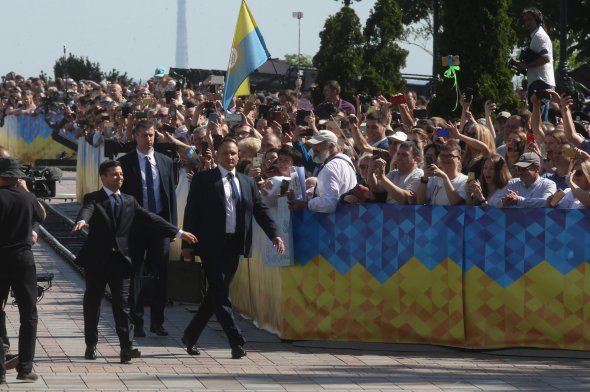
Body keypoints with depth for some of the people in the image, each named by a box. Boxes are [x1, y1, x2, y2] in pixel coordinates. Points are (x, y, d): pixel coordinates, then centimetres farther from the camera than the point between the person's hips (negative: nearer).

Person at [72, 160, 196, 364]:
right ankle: (91, 345, 21)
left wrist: (179, 232, 8)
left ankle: (126, 347, -14)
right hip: (97, 260, -2)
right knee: (92, 302, 8)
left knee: (123, 303, -6)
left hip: (120, 260, 2)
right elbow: (87, 210, -23)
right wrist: (82, 221, -48)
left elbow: (150, 219, 13)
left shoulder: (129, 201, 13)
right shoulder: (93, 199, -1)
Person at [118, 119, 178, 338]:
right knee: (135, 275, 3)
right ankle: (137, 322, 9)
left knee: (161, 275, 2)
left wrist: (172, 224, 3)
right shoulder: (125, 162, -1)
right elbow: (121, 195, -2)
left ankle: (157, 321, 11)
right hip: (135, 225, -2)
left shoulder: (165, 162, 9)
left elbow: (172, 194, 10)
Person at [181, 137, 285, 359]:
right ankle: (236, 342, -10)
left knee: (216, 293, 11)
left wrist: (274, 235, -5)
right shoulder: (203, 180, 0)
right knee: (220, 293, -8)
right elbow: (192, 211, -2)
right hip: (211, 244, -5)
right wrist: (187, 243, -8)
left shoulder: (248, 182, 13)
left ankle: (191, 336, 24)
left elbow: (260, 210, 10)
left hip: (234, 245, 5)